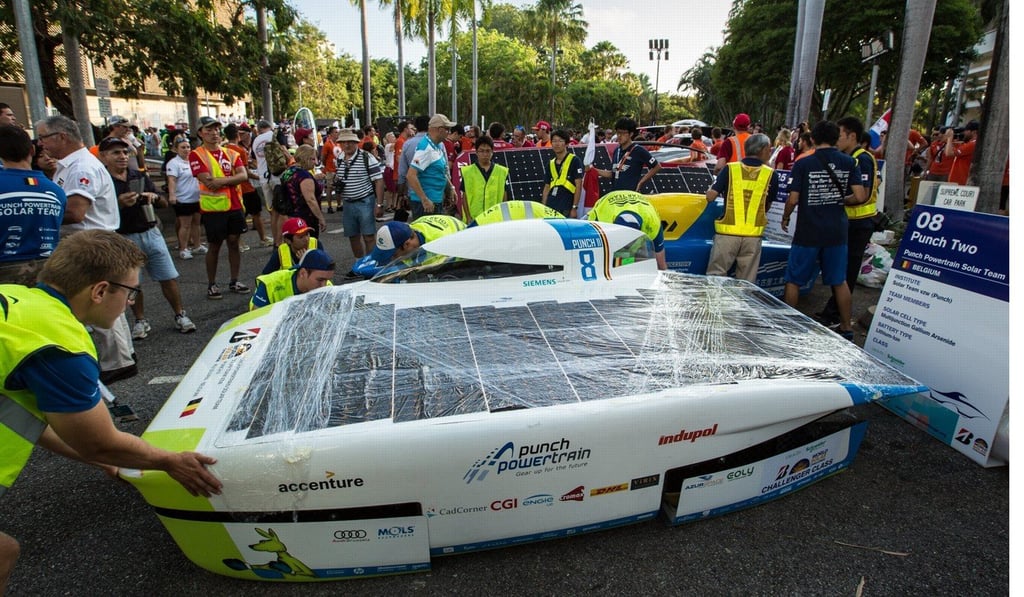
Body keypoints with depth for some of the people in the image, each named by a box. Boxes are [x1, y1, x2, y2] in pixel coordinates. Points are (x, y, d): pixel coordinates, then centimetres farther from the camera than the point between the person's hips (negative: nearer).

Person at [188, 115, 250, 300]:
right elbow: (208, 181, -16)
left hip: (234, 205, 4)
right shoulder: (196, 155, -5)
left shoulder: (230, 153, 10)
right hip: (213, 207, -4)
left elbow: (244, 175, -5)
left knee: (234, 242, 8)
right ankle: (211, 285, 16)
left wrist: (222, 180, -17)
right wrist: (232, 178, -8)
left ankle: (234, 281, 20)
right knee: (214, 246, 3)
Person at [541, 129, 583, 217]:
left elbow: (578, 185, -4)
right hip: (550, 208, 5)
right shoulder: (550, 163, 17)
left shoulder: (575, 161, 0)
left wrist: (574, 207, -10)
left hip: (566, 210, -5)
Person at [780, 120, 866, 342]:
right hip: (837, 232, 4)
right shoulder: (849, 163, 1)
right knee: (839, 280, 15)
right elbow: (859, 197, -4)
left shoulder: (803, 164, -9)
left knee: (794, 280, 9)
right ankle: (846, 328, 23)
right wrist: (840, 199, 15)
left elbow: (793, 199, -11)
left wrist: (785, 218, 7)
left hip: (808, 232, -3)